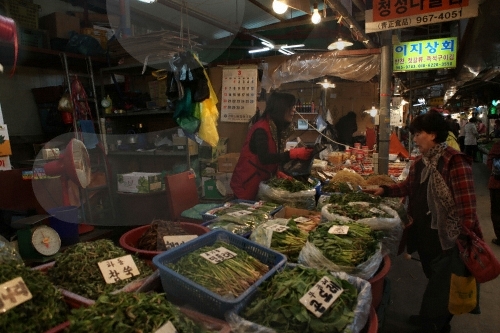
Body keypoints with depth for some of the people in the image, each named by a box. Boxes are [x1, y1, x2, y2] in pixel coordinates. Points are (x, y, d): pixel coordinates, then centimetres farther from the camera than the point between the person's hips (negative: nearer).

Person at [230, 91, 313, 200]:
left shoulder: (278, 128, 5)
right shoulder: (261, 129, -21)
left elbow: (275, 155, 5)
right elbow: (264, 158, -32)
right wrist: (294, 154, -34)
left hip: (262, 182, 8)